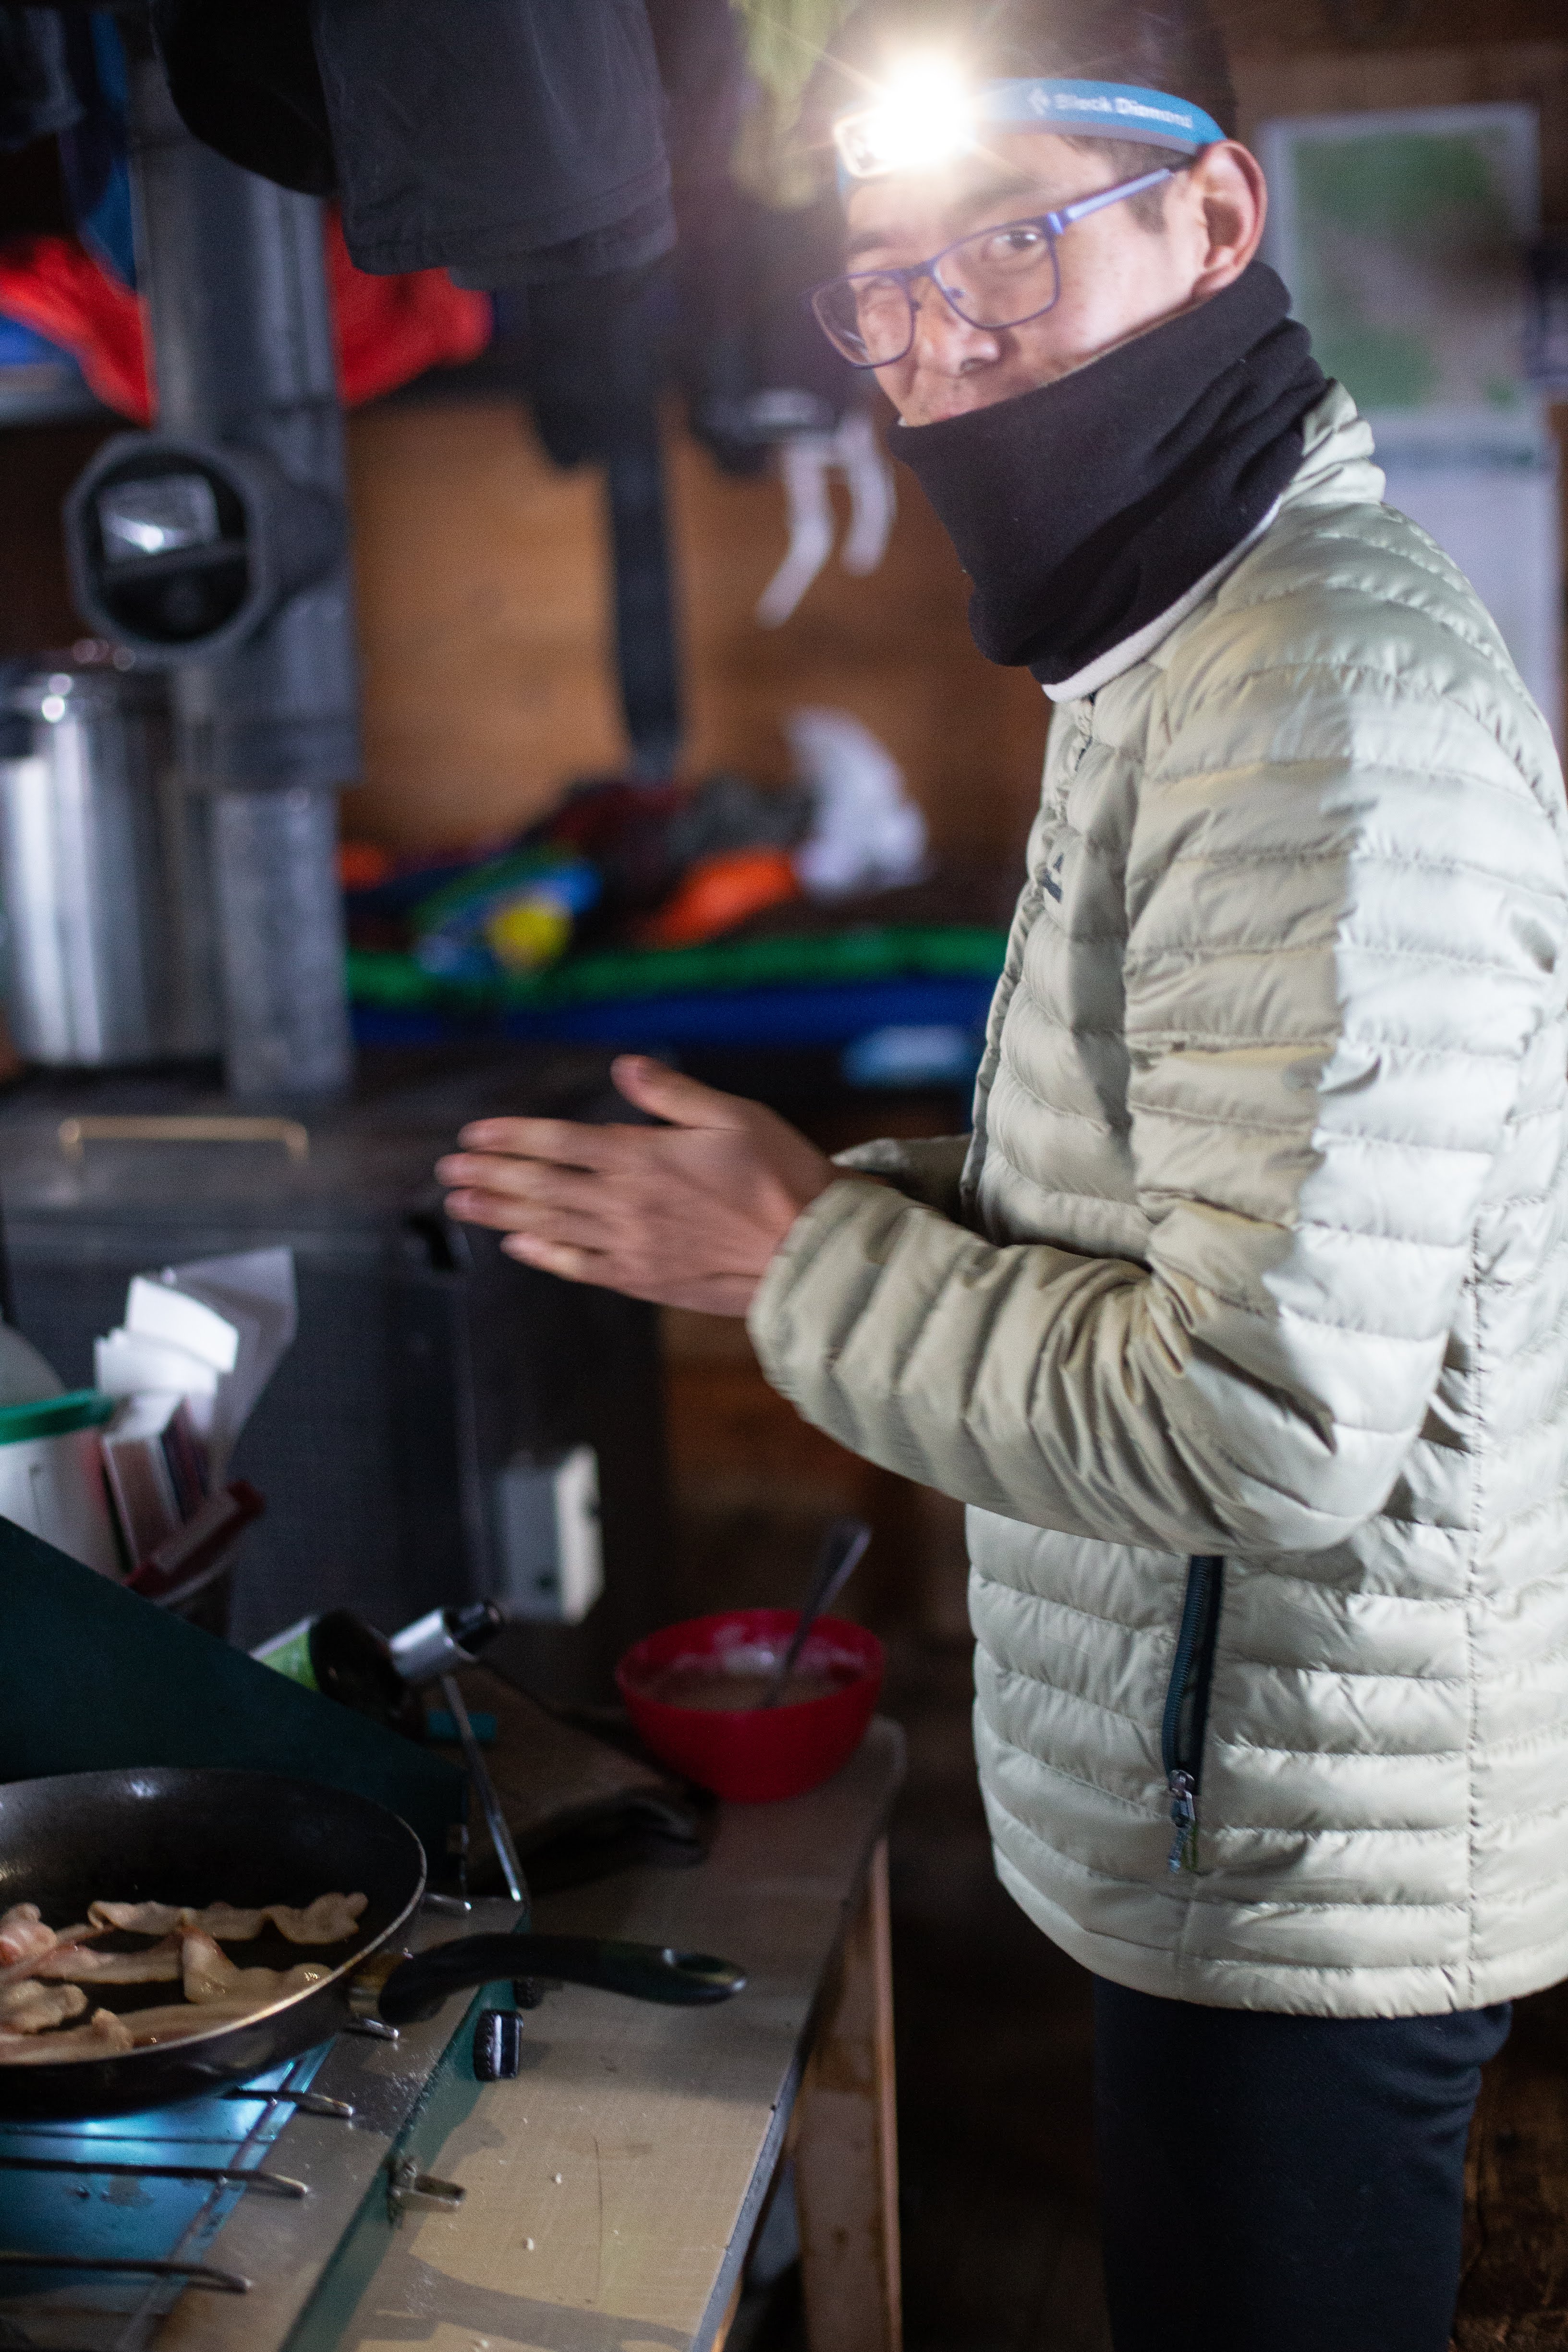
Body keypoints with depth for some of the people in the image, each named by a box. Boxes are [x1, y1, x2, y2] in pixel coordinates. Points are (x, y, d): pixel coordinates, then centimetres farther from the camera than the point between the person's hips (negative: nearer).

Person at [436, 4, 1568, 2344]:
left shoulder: (1326, 712, -25)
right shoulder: (1182, 651, 10)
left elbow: (1274, 1425, -30)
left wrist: (802, 1259, -19)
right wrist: (862, 1198, 2)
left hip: (1301, 1866, -10)